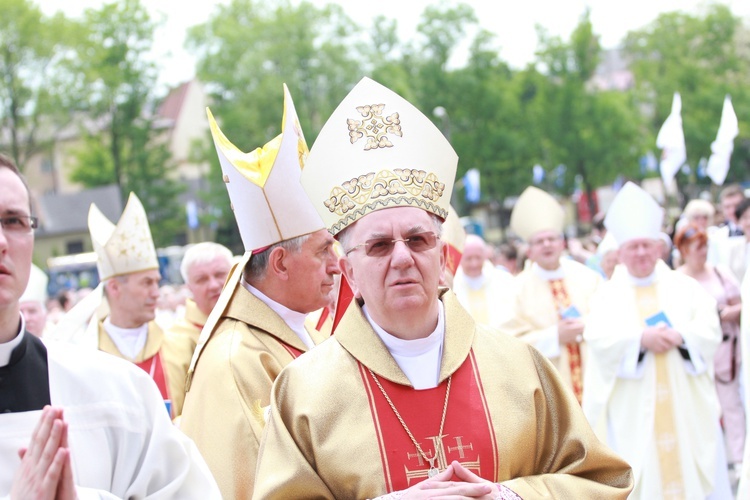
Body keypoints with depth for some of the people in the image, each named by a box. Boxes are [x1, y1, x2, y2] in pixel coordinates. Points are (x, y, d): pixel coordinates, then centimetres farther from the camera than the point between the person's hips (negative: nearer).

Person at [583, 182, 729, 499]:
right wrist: (640, 339, -20)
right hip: (632, 409, -1)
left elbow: (710, 329, 0)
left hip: (685, 403, 1)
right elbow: (597, 337, -7)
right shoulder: (608, 294, 8)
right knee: (638, 474, -3)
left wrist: (680, 336, -19)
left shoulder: (684, 287, 11)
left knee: (693, 468, 0)